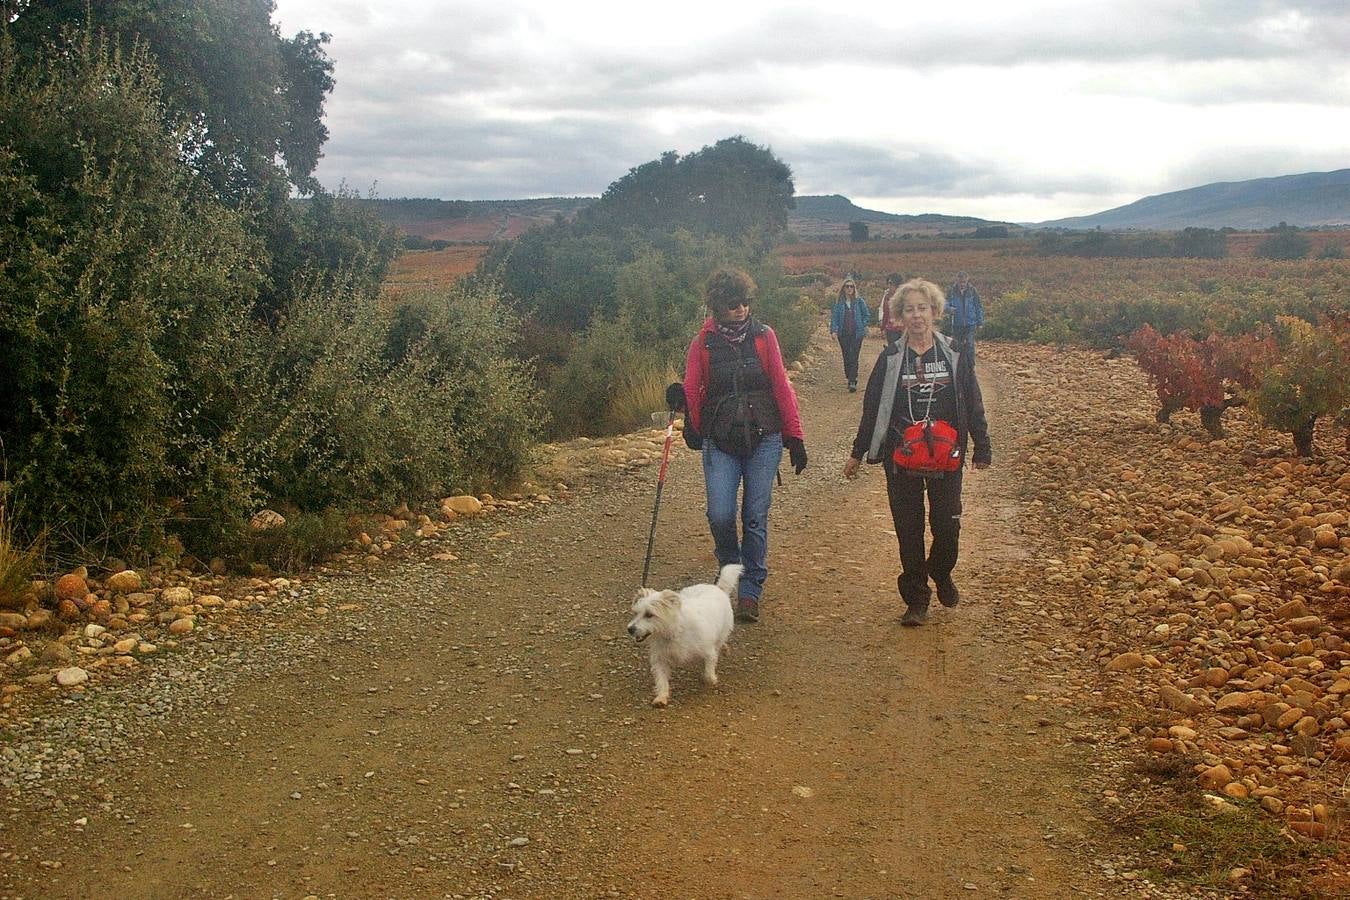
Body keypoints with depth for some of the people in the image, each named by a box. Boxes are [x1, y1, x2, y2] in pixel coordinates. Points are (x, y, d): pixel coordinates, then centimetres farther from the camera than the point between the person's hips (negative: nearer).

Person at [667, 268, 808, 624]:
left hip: (763, 439, 0)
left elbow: (781, 388, 4)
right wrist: (681, 397, -22)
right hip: (720, 442, 0)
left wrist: (795, 437, 4)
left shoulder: (764, 336, 3)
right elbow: (693, 391, 2)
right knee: (720, 515, -9)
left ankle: (750, 591, 12)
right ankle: (729, 567, 23)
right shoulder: (703, 343, 3)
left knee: (756, 516, 0)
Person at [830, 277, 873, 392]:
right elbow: (834, 317, 0)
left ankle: (853, 382, -11)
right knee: (846, 357, 8)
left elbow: (867, 315, 8)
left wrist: (863, 326, 2)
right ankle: (850, 379, 21)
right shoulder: (839, 302, 3)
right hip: (843, 334, 2)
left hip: (856, 334, -2)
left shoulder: (859, 301, 1)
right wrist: (834, 330, -11)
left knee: (854, 358, -9)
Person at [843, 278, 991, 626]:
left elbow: (972, 404, 6)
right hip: (901, 460, 0)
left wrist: (982, 448, 8)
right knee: (909, 530, 4)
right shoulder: (890, 358, 1)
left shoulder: (955, 355, 1)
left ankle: (941, 574, 32)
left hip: (946, 458, 0)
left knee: (948, 526, 2)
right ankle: (916, 599, 15)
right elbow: (872, 408, 6)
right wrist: (857, 452, 7)